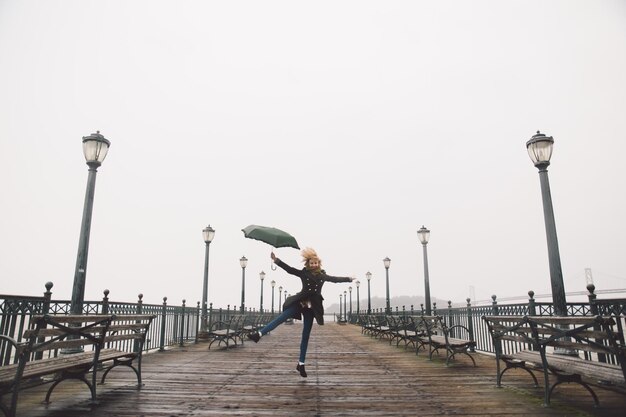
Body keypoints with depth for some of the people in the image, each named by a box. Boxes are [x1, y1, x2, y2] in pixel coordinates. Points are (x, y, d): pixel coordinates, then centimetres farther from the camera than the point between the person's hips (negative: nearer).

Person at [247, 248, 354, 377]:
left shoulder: (323, 276, 6)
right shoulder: (304, 273, 0)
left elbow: (335, 279, 17)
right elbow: (289, 269, -6)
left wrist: (348, 279, 16)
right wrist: (276, 260, -17)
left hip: (312, 307, 2)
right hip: (300, 302, -1)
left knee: (306, 335, 5)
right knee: (282, 317, -21)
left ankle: (301, 364, 11)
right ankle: (259, 334, -26)